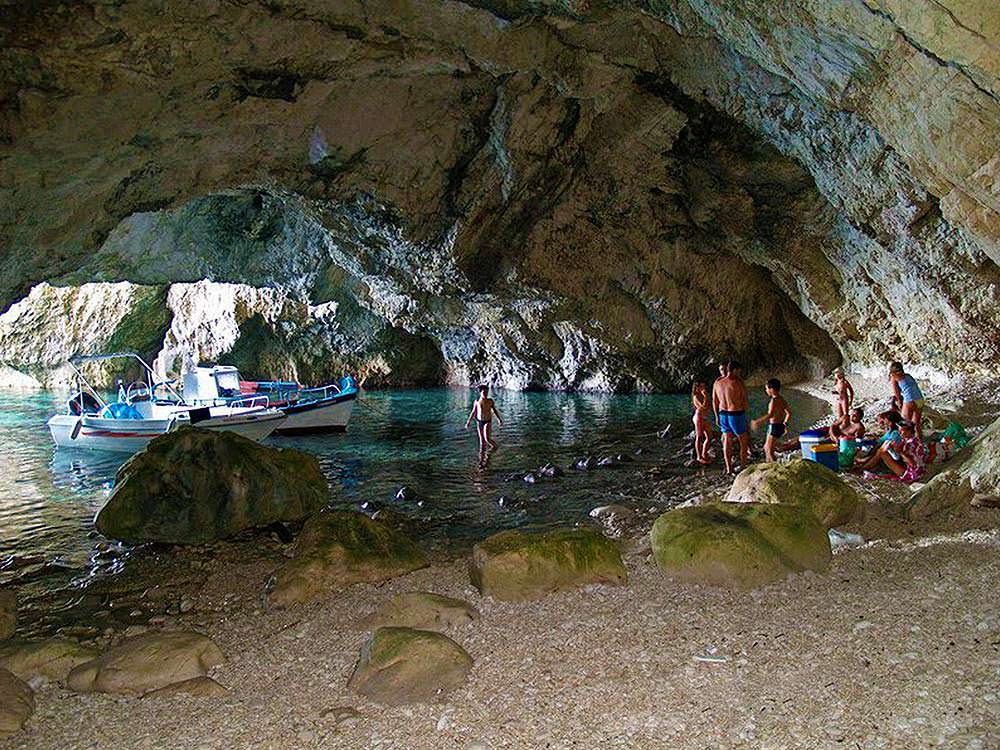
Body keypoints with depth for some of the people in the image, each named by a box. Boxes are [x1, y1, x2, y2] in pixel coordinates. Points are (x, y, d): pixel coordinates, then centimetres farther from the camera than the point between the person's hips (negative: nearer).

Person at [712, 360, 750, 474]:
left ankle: (729, 468, 18)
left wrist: (717, 416, 18)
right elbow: (746, 403, -9)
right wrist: (744, 409, 13)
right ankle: (743, 467, 18)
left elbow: (714, 402, 8)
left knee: (727, 440, 15)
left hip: (723, 414, 5)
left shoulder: (717, 382, 0)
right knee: (744, 441, 12)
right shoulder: (739, 383, -16)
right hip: (737, 415, -5)